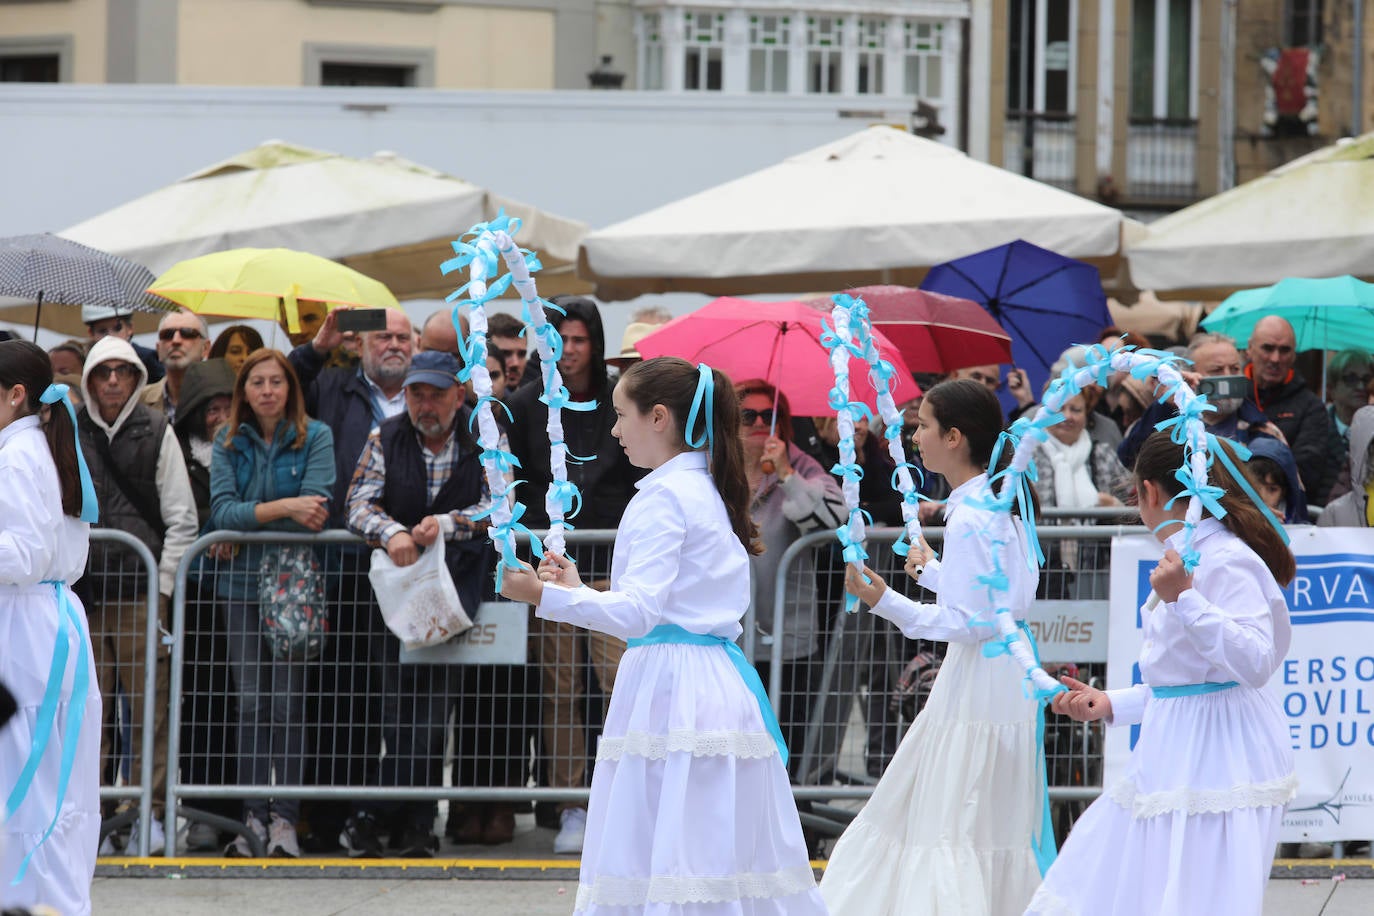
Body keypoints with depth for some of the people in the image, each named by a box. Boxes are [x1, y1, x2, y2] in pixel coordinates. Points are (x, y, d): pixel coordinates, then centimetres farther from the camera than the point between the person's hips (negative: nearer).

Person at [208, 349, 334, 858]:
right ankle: (253, 816, 3)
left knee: (287, 703, -7)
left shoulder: (315, 438, 2)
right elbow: (222, 512, -4)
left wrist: (248, 519, -11)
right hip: (241, 584, 3)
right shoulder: (229, 443, 9)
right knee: (250, 705, 0)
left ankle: (285, 816, -4)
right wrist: (283, 508, -17)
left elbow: (314, 509, -10)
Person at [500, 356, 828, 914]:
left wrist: (545, 597, -28)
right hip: (720, 683, 10)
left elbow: (638, 612, -20)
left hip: (671, 690, -10)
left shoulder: (662, 496, -10)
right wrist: (577, 591, 32)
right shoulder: (708, 490, 19)